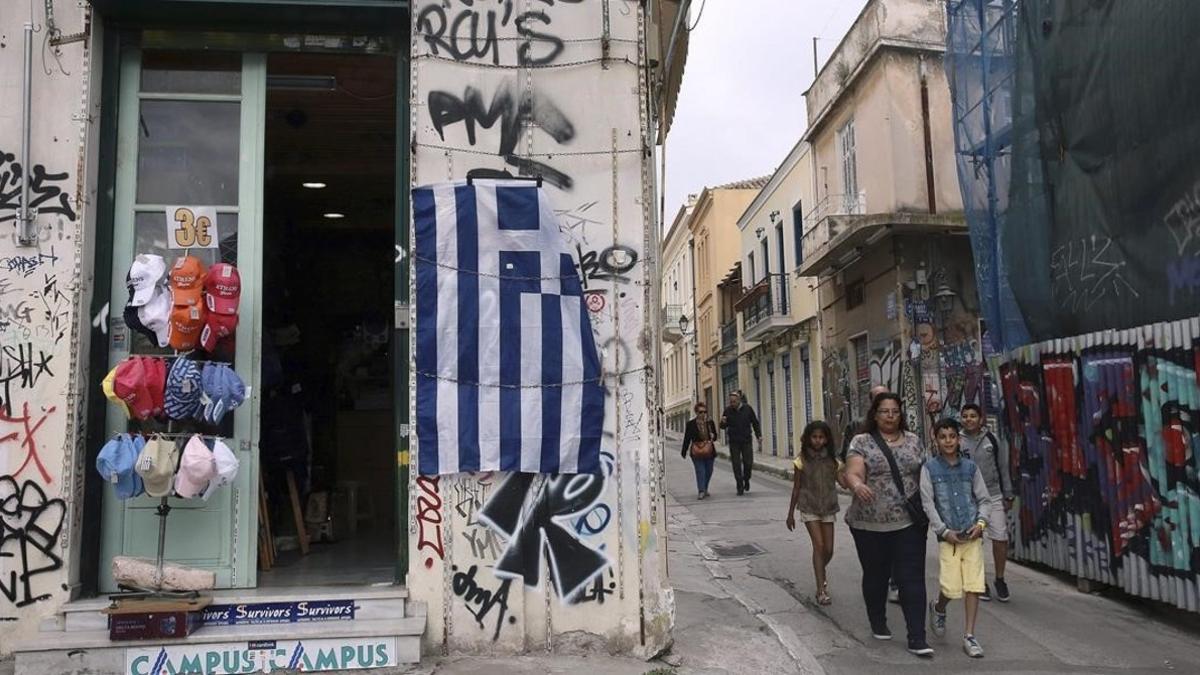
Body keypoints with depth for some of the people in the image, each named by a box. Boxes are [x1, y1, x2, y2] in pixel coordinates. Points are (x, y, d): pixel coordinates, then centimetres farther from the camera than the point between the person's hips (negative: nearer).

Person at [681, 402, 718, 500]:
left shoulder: (710, 423, 7)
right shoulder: (691, 424, -1)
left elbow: (715, 437, 15)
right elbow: (687, 439, 3)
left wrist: (713, 436, -9)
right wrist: (684, 452, 4)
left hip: (709, 452, 4)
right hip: (697, 452, -4)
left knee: (708, 471, 12)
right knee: (700, 471, -11)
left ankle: (704, 489, 31)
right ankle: (701, 491, -14)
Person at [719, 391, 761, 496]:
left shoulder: (748, 409, -2)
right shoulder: (728, 411, -2)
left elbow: (755, 423, 9)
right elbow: (723, 426, 3)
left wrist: (759, 436, 3)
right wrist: (723, 422, -20)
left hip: (746, 441, 0)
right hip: (734, 443, 0)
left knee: (748, 463, -3)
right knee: (737, 465, -1)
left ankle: (746, 479, 26)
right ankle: (740, 487, 7)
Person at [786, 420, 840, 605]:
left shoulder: (832, 460, 1)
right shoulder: (802, 460, -5)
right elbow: (796, 488, 0)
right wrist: (790, 513, 3)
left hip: (828, 507, 3)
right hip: (809, 508, -3)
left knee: (828, 550, 5)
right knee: (818, 545, -13)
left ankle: (820, 573, 38)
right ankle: (821, 590, -8)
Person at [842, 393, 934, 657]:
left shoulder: (913, 440, 9)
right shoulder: (861, 442, -2)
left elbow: (924, 474, 14)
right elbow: (852, 473, -15)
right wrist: (857, 485, -38)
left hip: (909, 523, 1)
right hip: (870, 524, -1)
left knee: (912, 578, -3)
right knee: (875, 576, 14)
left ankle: (917, 638, 1)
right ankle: (878, 624, 34)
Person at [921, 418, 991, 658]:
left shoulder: (970, 466, 8)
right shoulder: (930, 468, 1)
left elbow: (983, 499, 13)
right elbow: (928, 503, -2)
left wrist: (980, 522, -4)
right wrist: (944, 531, -9)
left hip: (972, 536, 2)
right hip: (948, 537, -2)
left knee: (973, 586, -2)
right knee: (951, 588, -6)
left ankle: (969, 636, 9)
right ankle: (938, 608, 27)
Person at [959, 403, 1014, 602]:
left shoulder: (992, 439, 5)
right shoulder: (958, 442, 0)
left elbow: (1003, 468, 10)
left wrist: (1008, 495, 8)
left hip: (994, 496, 2)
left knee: (1000, 539, 1)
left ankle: (1000, 579, 21)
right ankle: (981, 583, 16)